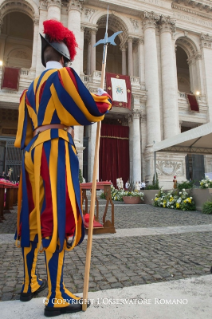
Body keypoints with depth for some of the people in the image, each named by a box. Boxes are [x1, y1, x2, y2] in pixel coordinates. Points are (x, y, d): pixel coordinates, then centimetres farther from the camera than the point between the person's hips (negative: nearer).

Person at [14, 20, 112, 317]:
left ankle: (30, 283, 28)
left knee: (34, 218, 12)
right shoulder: (63, 74, 0)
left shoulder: (32, 86, 22)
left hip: (33, 152, 8)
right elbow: (90, 111, -5)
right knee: (57, 219, -7)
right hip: (55, 151, -8)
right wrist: (105, 98, 14)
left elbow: (26, 129, 20)